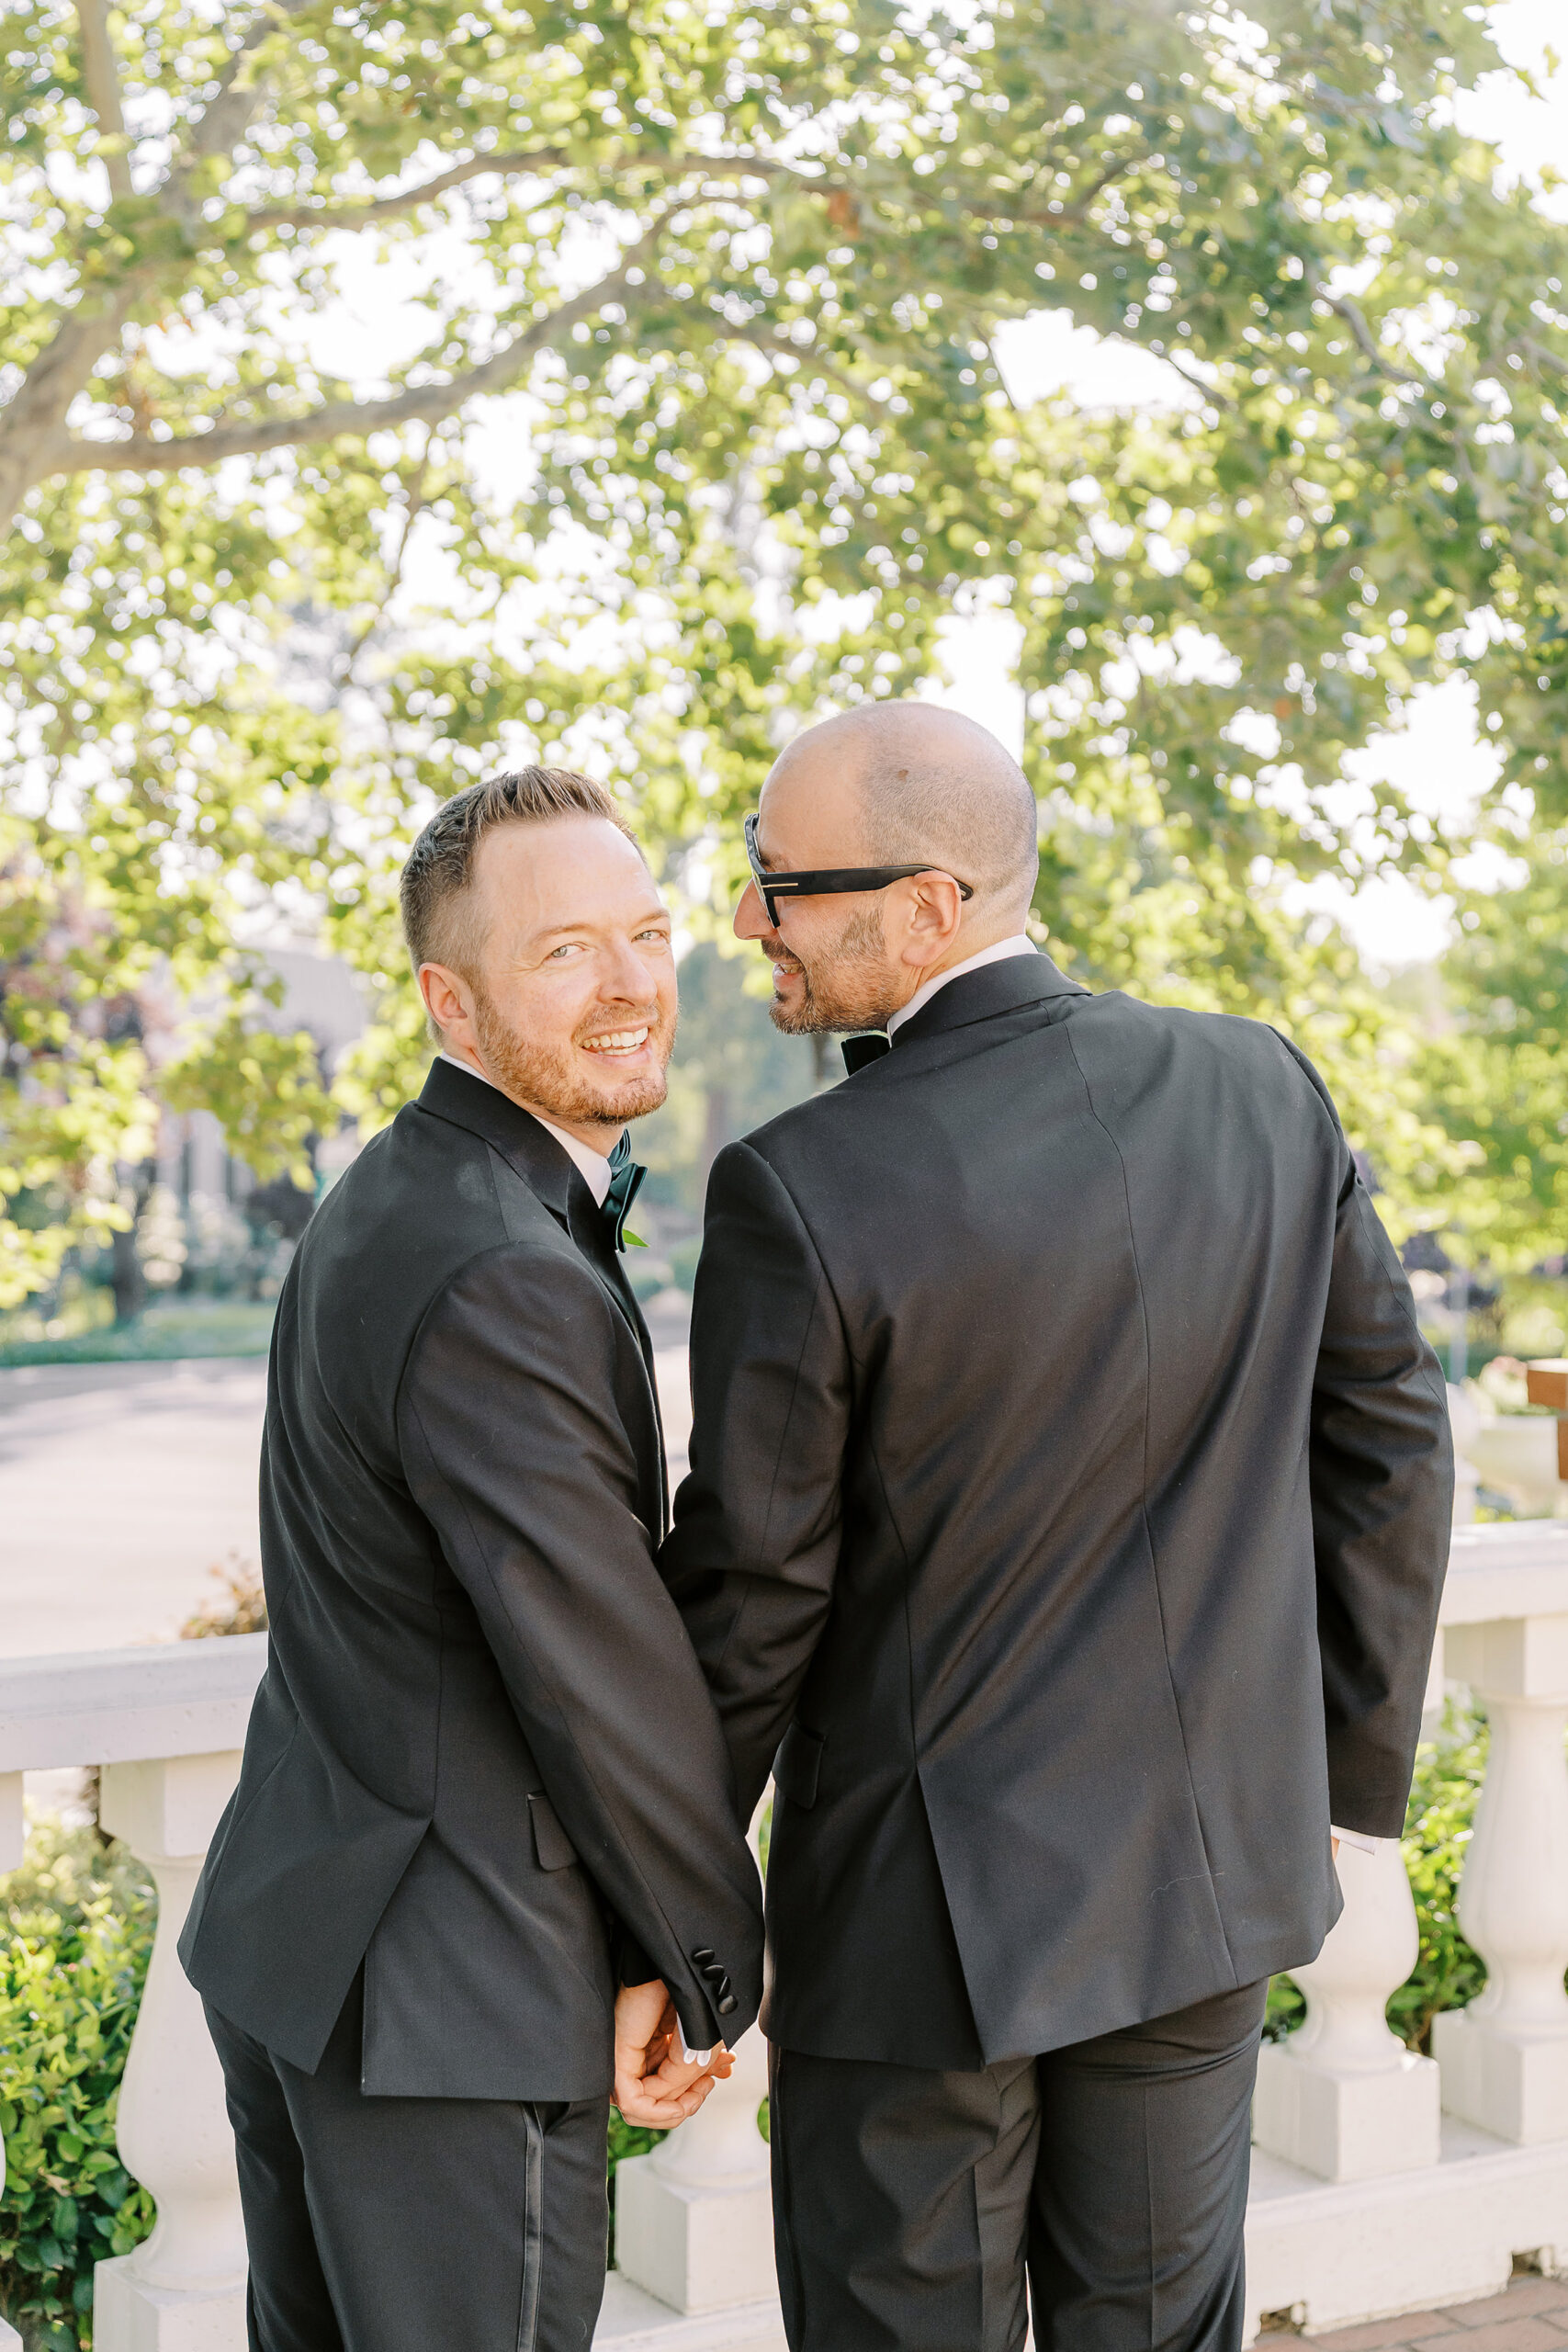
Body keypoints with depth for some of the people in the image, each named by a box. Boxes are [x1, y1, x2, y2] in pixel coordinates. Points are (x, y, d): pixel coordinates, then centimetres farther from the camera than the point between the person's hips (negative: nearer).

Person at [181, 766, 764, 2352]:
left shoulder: (391, 1202, 8)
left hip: (287, 1933, 10)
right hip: (444, 1999, -10)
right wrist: (710, 1969, -5)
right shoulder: (499, 1283, -24)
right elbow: (606, 1678, -20)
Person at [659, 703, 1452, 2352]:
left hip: (928, 1907, -5)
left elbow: (749, 1593, -14)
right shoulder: (1262, 1092, -7)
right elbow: (1384, 1441, 1)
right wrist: (1347, 1773, 12)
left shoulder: (803, 1195, -22)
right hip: (1208, 1865, 5)